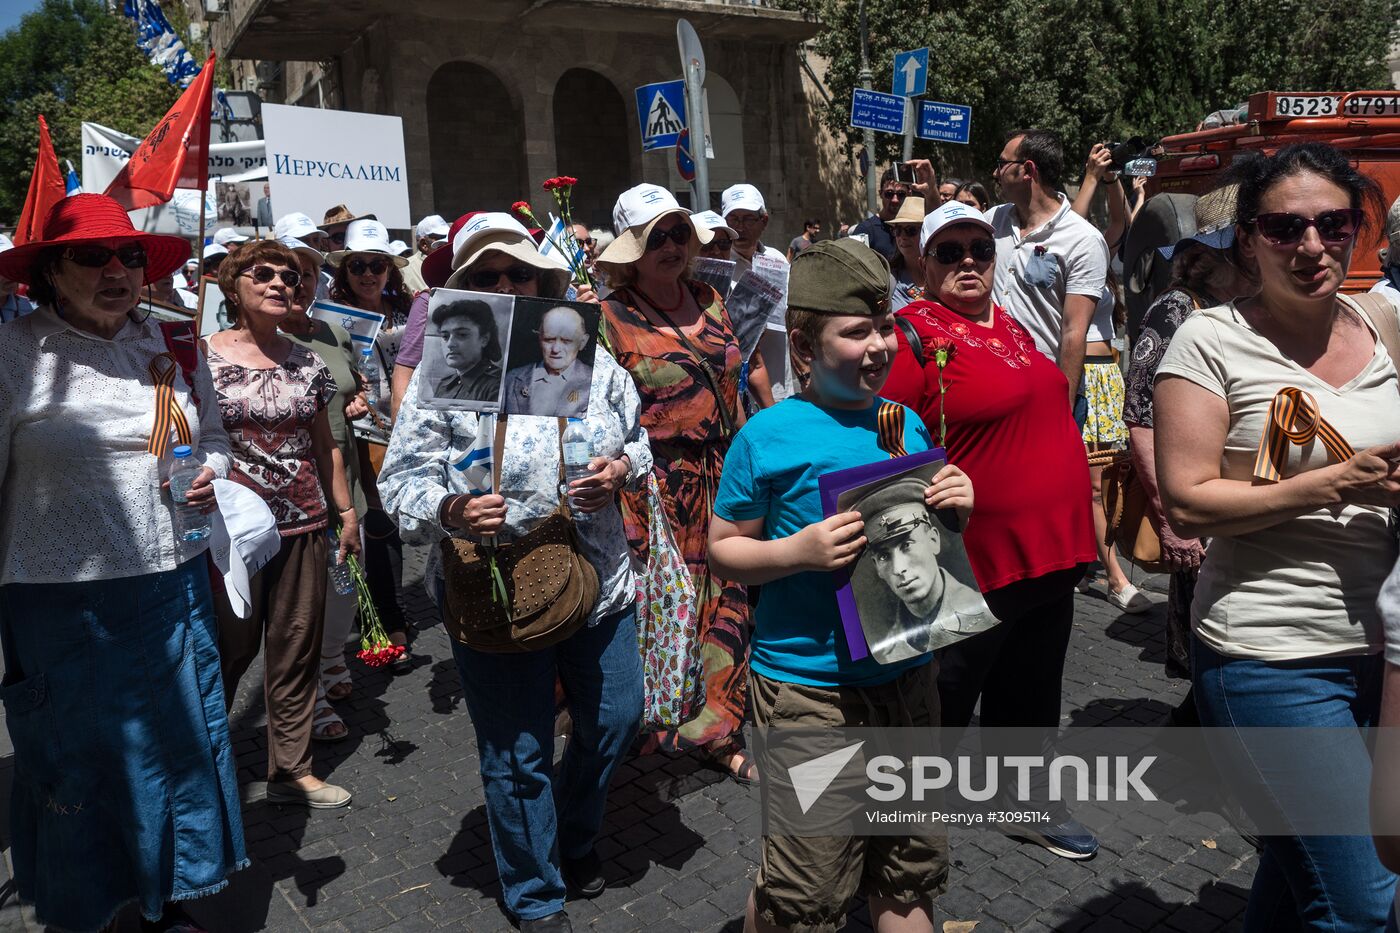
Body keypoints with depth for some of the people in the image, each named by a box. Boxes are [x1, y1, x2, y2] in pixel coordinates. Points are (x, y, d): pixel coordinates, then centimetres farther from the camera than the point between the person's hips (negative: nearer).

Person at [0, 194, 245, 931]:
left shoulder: (173, 346, 5)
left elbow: (214, 437, 18)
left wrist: (209, 472, -4)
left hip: (173, 587, 5)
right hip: (62, 601, -4)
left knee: (179, 747, 15)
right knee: (76, 765, 11)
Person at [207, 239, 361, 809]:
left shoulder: (306, 361, 10)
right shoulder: (205, 357, -2)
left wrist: (345, 512, 15)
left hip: (304, 526, 4)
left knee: (297, 649, 9)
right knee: (228, 650, 2)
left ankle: (291, 770, 22)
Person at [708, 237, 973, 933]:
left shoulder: (906, 422, 5)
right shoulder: (770, 436, -11)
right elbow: (722, 549, -5)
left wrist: (956, 509, -5)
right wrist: (797, 551, -21)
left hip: (908, 672, 6)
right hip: (809, 683, -5)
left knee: (911, 872, 20)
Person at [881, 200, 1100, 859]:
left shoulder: (1010, 325, 12)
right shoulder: (915, 333, -13)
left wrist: (1071, 529, 23)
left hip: (1048, 547, 8)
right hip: (975, 562, -8)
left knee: (1031, 691, 22)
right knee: (945, 698, 8)